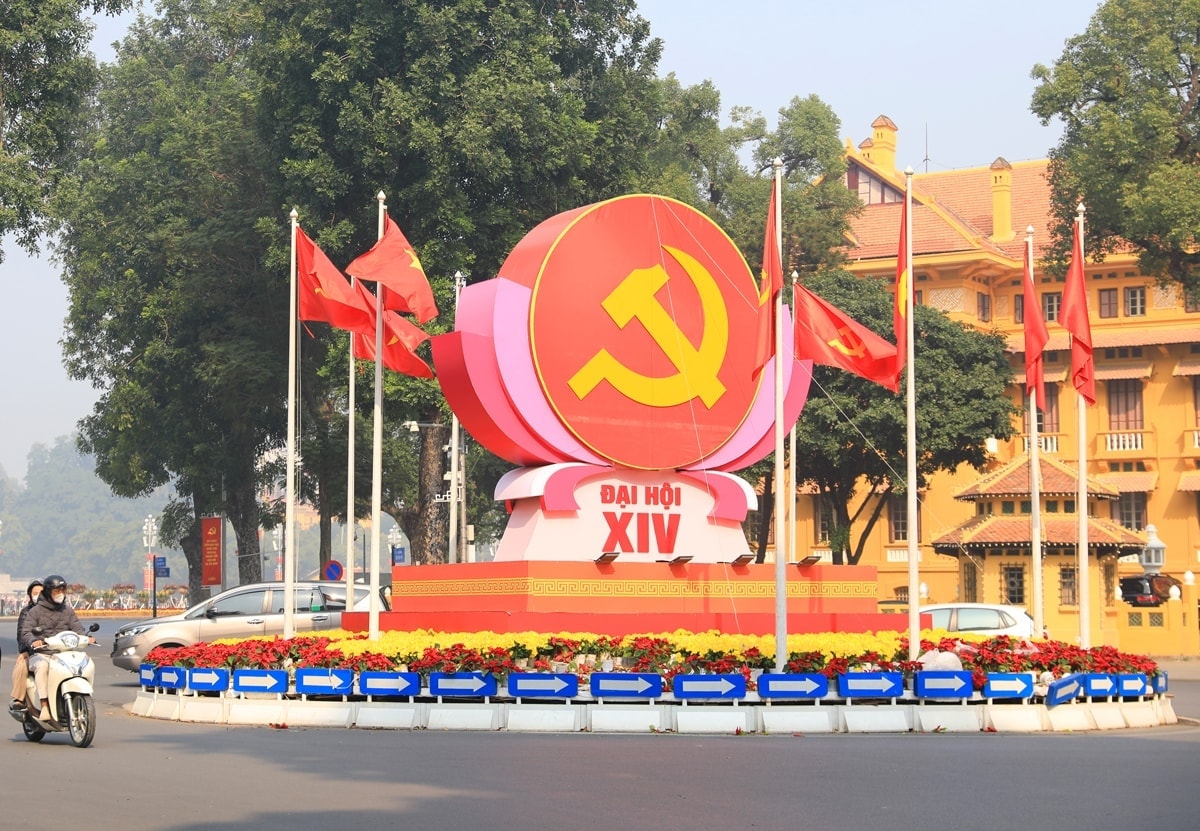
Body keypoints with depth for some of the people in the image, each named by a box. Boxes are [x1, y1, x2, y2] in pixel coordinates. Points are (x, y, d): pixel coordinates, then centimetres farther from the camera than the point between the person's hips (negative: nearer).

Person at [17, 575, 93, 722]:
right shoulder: (35, 611, 5)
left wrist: (86, 637, -17)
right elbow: (25, 631, -8)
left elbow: (77, 628, 6)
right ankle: (44, 707, -39)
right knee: (42, 665, -38)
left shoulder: (68, 611, 18)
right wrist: (33, 641, -31)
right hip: (39, 654, -4)